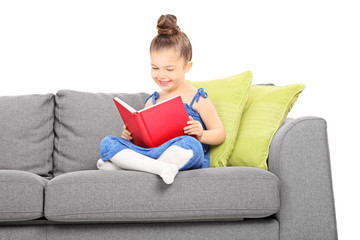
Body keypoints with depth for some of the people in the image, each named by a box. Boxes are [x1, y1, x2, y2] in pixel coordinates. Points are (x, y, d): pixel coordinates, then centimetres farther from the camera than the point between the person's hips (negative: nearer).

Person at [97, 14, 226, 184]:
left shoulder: (197, 99, 5)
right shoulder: (151, 102, 18)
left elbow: (220, 134, 6)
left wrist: (201, 135, -16)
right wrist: (130, 135, 2)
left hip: (188, 162, -4)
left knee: (189, 144, -40)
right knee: (107, 143, -14)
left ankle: (121, 165, -30)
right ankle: (160, 168, -37)